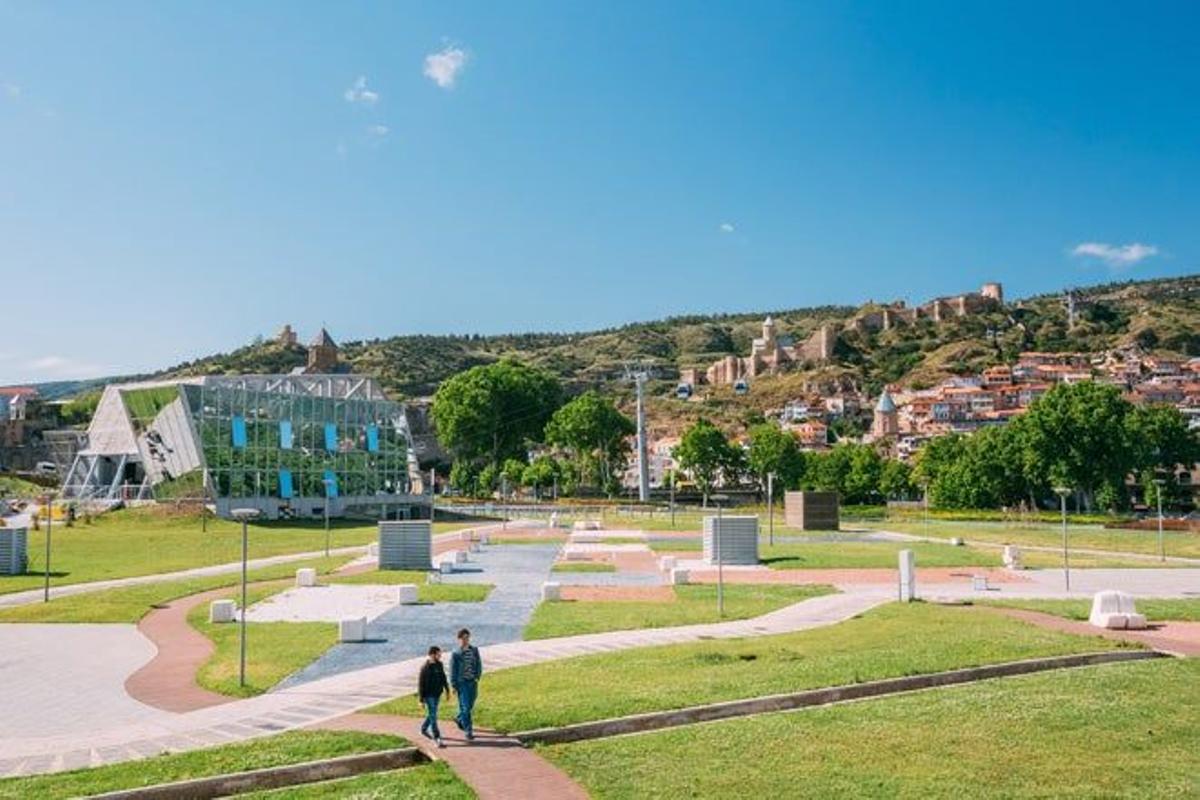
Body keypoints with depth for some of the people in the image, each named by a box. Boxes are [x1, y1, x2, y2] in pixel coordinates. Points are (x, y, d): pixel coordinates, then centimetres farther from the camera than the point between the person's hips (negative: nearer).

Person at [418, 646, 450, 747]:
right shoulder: (425, 667, -18)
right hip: (429, 696, -7)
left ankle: (424, 729, 44)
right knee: (433, 716, -6)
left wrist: (447, 690, 16)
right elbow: (420, 684, -14)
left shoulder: (439, 664, 1)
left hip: (437, 694, 7)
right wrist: (421, 700, -14)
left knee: (432, 714, 21)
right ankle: (437, 740, -5)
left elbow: (443, 678, 14)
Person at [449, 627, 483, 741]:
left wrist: (477, 677, -4)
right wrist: (454, 686, -6)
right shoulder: (456, 654, -10)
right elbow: (453, 671, -5)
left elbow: (479, 664, 7)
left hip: (473, 682, 4)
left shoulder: (474, 650, -1)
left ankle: (459, 719, 43)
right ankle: (469, 731, 1)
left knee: (470, 705, 16)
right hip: (462, 683, -4)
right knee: (465, 707, -4)